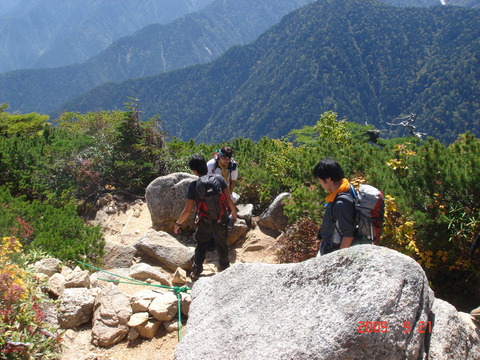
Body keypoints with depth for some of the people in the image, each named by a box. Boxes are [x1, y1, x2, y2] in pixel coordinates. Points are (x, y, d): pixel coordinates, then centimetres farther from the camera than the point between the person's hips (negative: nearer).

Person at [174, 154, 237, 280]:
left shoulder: (193, 186, -17)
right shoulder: (219, 179, -13)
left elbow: (187, 210, -15)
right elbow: (229, 199, -9)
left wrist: (178, 223, 0)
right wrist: (233, 212, 9)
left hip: (205, 222, -2)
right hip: (221, 220, 2)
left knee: (201, 246, 19)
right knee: (222, 245, 22)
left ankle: (196, 272, 20)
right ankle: (224, 268, 38)